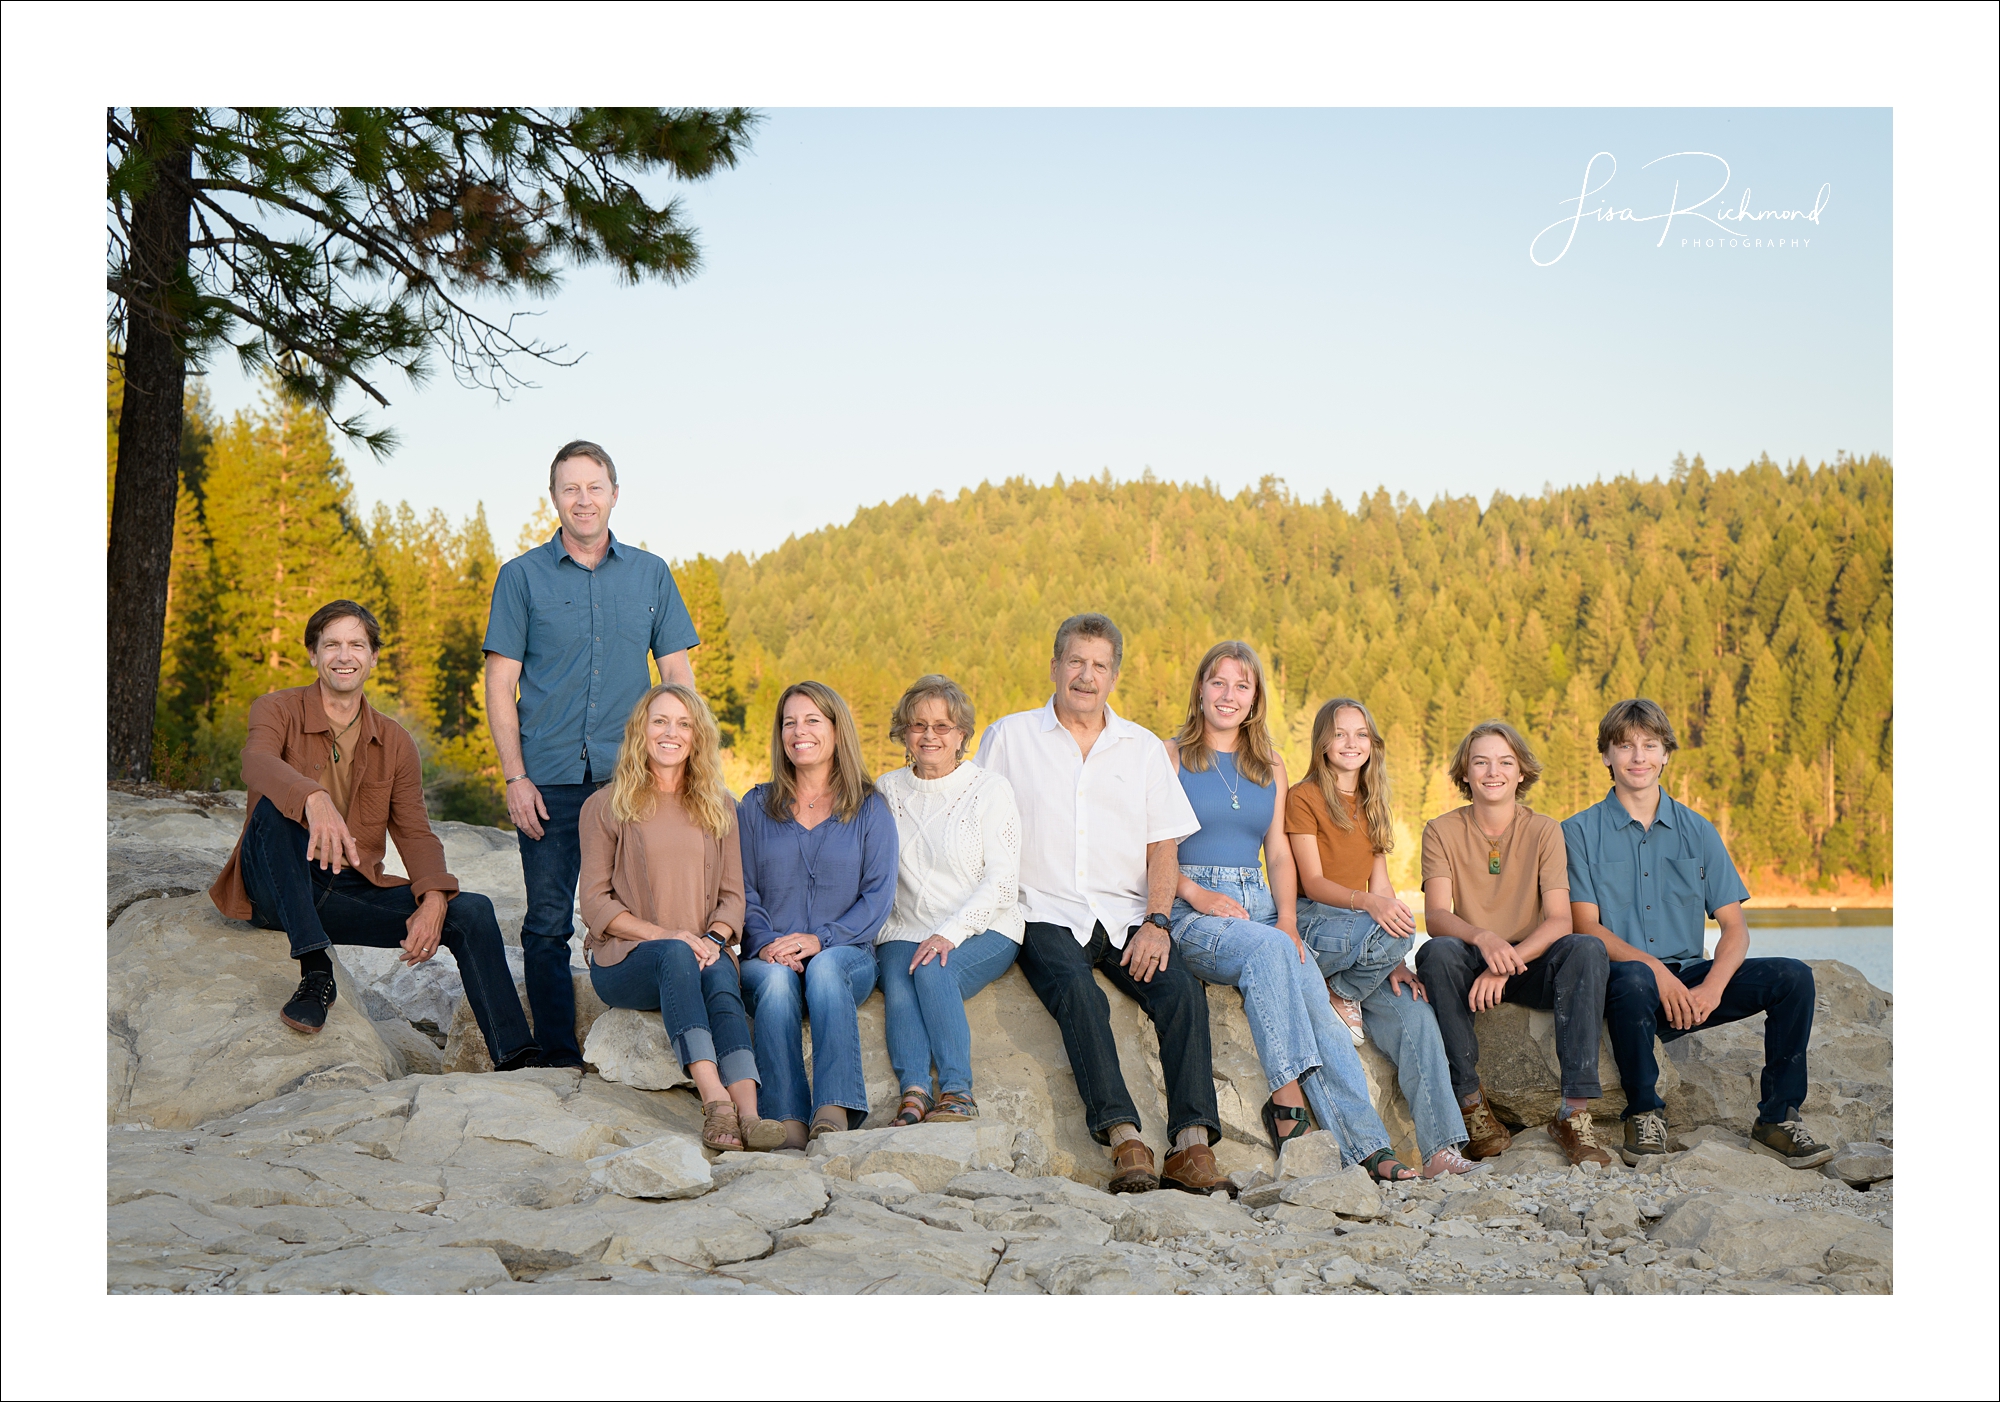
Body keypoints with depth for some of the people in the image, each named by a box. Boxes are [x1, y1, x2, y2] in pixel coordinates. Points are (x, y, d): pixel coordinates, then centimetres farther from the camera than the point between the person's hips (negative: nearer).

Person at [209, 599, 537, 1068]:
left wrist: (433, 900, -16)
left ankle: (516, 1061, -14)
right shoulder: (278, 710, -1)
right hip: (278, 890, -4)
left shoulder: (394, 743, 11)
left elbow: (415, 832, 5)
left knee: (472, 911, -14)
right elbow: (258, 765, -25)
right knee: (273, 806, -33)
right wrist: (314, 800, -48)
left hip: (351, 895, 4)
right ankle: (315, 972, -36)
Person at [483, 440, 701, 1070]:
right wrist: (515, 777, -6)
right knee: (548, 924, 1)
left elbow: (678, 676, 11)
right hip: (550, 779, -1)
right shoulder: (522, 576, 5)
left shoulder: (651, 574, 10)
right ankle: (558, 1058, 9)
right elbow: (501, 684, 2)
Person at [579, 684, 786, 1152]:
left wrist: (715, 936, -10)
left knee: (720, 975, -34)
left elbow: (732, 896, 13)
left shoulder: (719, 808, 17)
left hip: (702, 952, 2)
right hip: (623, 959, -2)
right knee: (675, 956, -37)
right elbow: (595, 902, 0)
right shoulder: (605, 806, 7)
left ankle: (747, 1111, -54)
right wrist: (664, 934, -14)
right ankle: (715, 1100, -53)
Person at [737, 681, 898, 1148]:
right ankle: (789, 1122, -39)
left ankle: (835, 1110, -45)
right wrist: (766, 945, -11)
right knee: (776, 980, -34)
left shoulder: (870, 809, 10)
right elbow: (744, 890, 9)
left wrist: (821, 939, -14)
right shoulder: (756, 807, 15)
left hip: (846, 954, -1)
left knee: (826, 968, -36)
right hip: (770, 957, 1)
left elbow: (878, 895, 1)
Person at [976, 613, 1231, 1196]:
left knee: (1182, 990, -25)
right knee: (1078, 991, -33)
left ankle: (1192, 1145, -28)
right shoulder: (1009, 737, 10)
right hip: (1048, 916, -2)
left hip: (1126, 917, 2)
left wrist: (1155, 922, -6)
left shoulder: (1144, 748, 16)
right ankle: (1124, 1139, -35)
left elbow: (1163, 846, 10)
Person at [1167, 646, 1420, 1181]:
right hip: (1190, 912, -4)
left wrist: (1287, 919, -3)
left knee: (1317, 1006, -22)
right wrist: (1197, 894, -17)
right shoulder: (1170, 756, 7)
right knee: (1268, 949, -36)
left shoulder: (1271, 768, 21)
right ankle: (1287, 1104, -35)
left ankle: (1369, 1150, -29)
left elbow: (1279, 854, 15)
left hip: (1259, 907, 4)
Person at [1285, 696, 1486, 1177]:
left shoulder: (1371, 806, 19)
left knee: (1413, 1011, -22)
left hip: (1364, 936, 6)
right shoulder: (1303, 799, -1)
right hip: (1313, 928, -5)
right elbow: (1312, 883, -11)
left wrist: (1394, 962, -6)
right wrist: (1368, 903, -31)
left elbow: (1381, 885, 9)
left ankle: (1442, 1150, -28)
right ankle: (1342, 995, -8)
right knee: (1397, 930, -35)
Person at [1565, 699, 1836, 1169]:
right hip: (1629, 979, -4)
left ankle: (1777, 1119, -8)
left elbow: (1735, 927, 5)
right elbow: (1587, 928, -6)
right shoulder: (1580, 832, 3)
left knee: (1793, 976, -17)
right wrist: (1655, 969, -22)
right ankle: (1644, 1114, -18)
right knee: (1633, 978, -38)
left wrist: (1712, 985, -15)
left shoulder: (1697, 831, 12)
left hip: (1690, 978, 4)